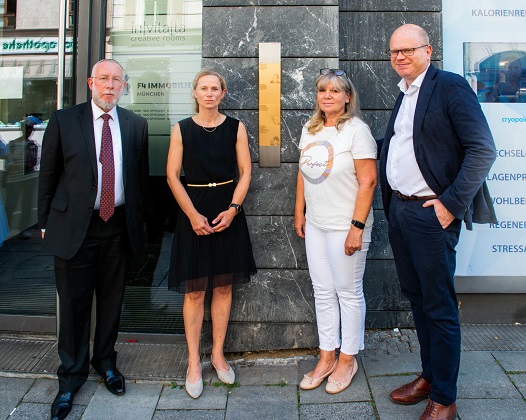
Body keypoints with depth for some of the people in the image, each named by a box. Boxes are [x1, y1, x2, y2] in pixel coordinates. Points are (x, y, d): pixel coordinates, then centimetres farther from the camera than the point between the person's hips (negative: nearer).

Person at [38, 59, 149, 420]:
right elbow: (48, 175, 3)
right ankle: (72, 376, 27)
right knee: (74, 304, 7)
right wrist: (46, 222, 4)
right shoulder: (64, 121, 0)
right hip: (74, 226, -2)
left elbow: (142, 175, 9)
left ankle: (106, 362, 38)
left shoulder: (136, 125, 5)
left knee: (112, 301, 15)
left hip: (120, 227, 2)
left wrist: (138, 219, 8)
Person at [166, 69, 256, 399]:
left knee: (224, 287, 9)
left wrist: (232, 209, -11)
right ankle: (194, 362, 15)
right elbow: (172, 175, -3)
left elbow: (245, 171, 1)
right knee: (194, 290, 3)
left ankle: (218, 353, 25)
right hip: (194, 212, -1)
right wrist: (193, 215, -12)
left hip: (228, 212, 1)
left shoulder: (236, 127, 4)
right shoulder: (182, 129, 2)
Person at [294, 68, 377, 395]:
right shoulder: (310, 129, 9)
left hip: (346, 226, -6)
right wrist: (299, 212, 14)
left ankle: (347, 359, 24)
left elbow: (368, 181, -16)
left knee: (348, 292, 7)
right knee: (323, 291, 13)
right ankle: (327, 357, 28)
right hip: (315, 224, 7)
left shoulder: (356, 130, -11)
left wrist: (357, 227, -19)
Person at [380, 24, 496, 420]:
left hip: (430, 214, -8)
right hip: (399, 210, 8)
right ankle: (429, 376, 34)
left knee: (440, 308, 3)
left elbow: (483, 149, -15)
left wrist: (451, 204, -17)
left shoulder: (451, 86, -9)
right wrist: (392, 202, 10)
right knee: (416, 298, 17)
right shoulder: (404, 95, 15)